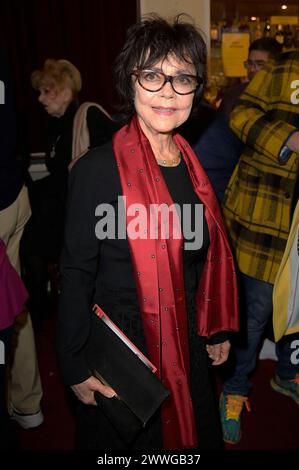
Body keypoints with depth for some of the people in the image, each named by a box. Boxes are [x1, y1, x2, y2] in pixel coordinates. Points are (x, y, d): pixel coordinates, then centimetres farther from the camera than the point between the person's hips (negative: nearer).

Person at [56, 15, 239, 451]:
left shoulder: (190, 163, 0)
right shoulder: (98, 169, -20)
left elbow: (203, 258, 8)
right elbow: (76, 274, -16)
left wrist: (216, 330, 12)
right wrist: (77, 367, -12)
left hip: (188, 346, 6)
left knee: (192, 433, 27)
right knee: (127, 438, 19)